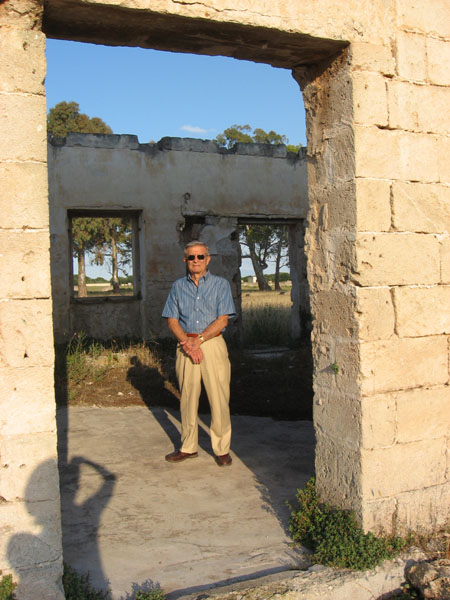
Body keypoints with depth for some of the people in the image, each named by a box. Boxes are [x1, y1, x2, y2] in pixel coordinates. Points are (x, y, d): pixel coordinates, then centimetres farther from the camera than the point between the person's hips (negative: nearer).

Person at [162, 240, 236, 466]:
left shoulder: (220, 284, 5)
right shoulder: (178, 286, 13)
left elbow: (222, 320, -3)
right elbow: (172, 320, 7)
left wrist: (198, 340, -13)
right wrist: (186, 343, -10)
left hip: (212, 344, -2)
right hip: (185, 344, 3)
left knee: (219, 398, -3)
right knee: (187, 398, 7)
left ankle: (222, 449, 8)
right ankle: (188, 447, 18)